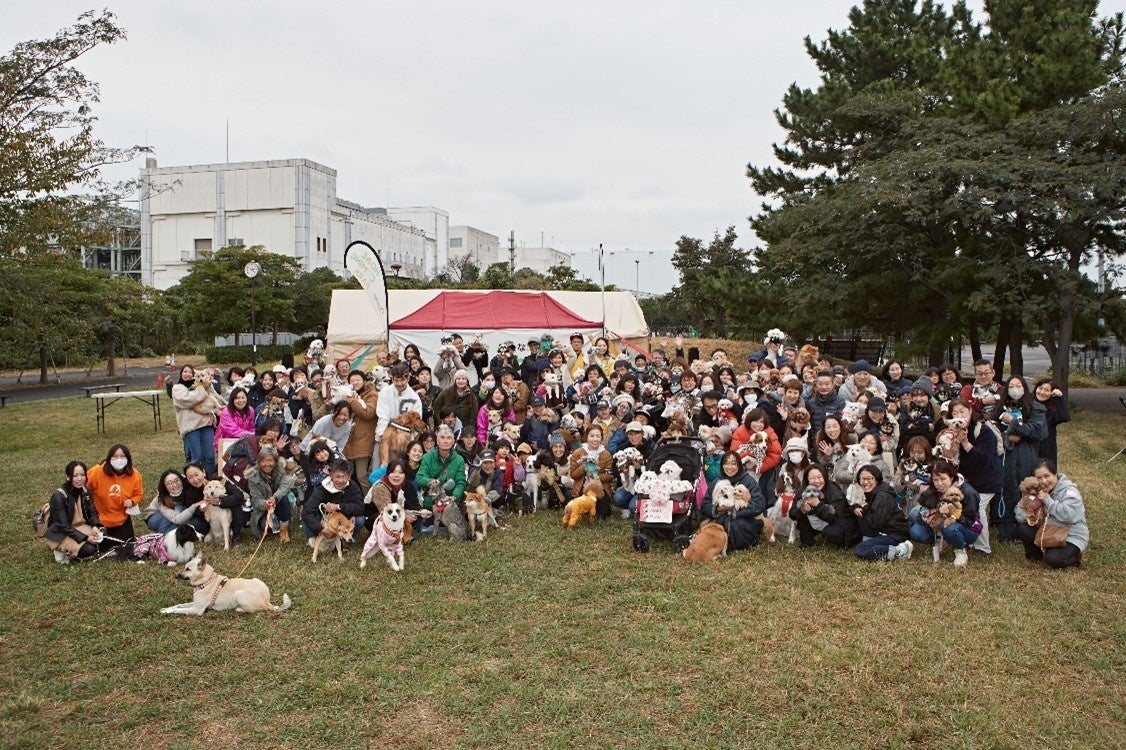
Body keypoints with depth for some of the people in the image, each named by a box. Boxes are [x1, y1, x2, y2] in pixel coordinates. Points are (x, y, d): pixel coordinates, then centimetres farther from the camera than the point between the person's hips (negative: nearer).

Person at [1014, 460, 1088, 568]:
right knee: (1021, 528, -15)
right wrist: (1026, 516, -20)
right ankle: (1036, 555, 9)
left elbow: (1069, 515, -33)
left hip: (1072, 537, -6)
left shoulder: (1069, 491, -17)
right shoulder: (1038, 490, 2)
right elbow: (1020, 508, 4)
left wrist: (1047, 500, -27)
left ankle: (1075, 556, 6)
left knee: (1053, 559, -29)